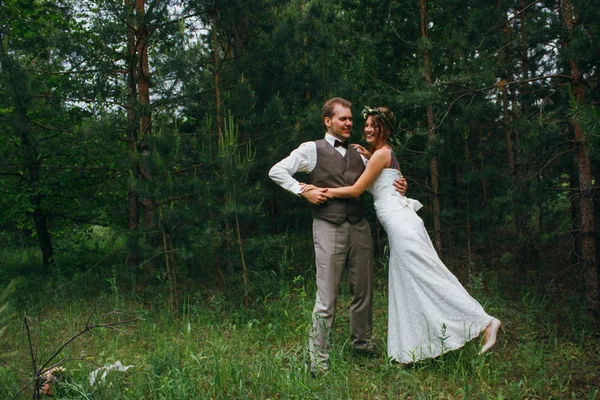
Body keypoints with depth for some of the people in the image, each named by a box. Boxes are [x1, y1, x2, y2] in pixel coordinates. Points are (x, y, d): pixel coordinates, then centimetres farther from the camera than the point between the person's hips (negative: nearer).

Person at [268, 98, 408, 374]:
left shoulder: (358, 154, 18)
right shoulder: (312, 149, 3)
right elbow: (276, 171, -1)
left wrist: (398, 188, 0)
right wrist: (304, 191, -10)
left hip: (359, 227, 5)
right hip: (329, 228, -5)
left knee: (363, 291, 13)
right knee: (327, 299, -4)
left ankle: (361, 343, 34)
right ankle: (318, 361, 7)